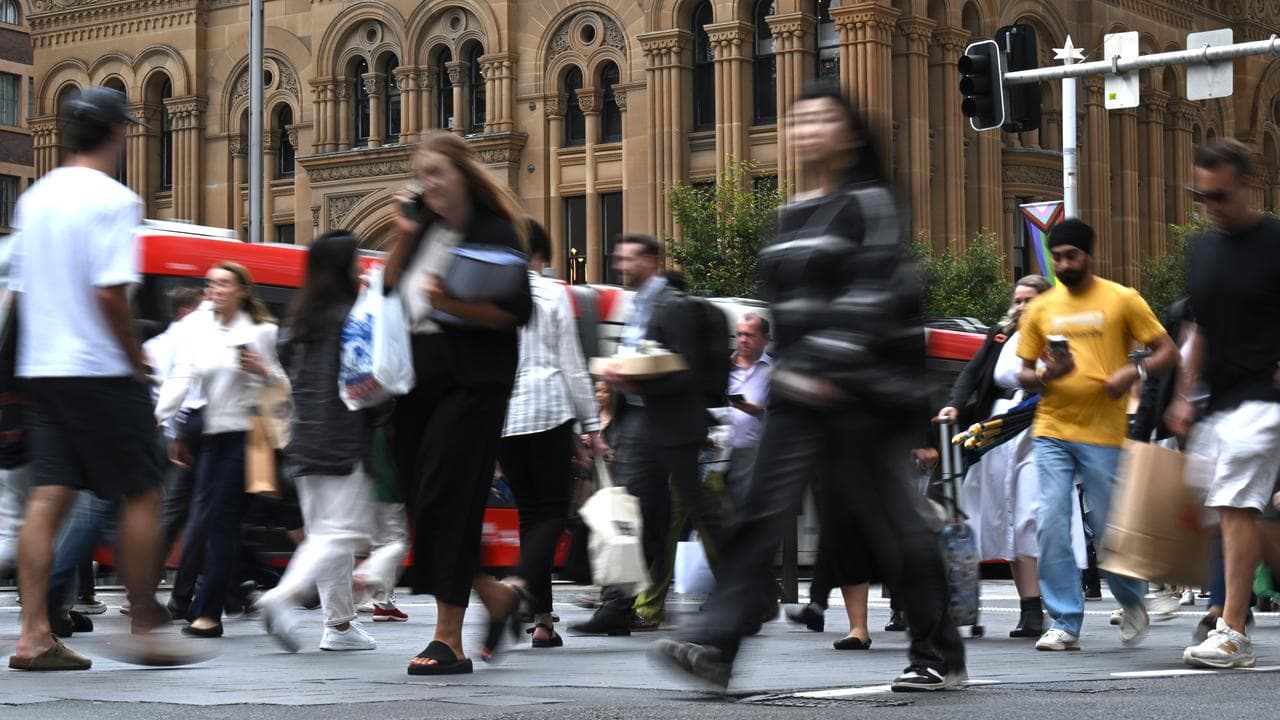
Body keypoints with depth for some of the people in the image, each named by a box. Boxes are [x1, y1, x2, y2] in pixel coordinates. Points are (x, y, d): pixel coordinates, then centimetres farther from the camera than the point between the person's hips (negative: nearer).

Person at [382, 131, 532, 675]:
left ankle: (449, 640, -7)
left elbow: (518, 310, -11)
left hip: (471, 382, -7)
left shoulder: (495, 232, -5)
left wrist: (452, 304, -21)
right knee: (421, 502, 5)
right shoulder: (423, 227, 14)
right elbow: (389, 293, 13)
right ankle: (494, 598, 24)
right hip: (418, 379, 7)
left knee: (445, 500, -10)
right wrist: (404, 237, 4)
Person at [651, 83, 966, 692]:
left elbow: (872, 297, -15)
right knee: (763, 511, -5)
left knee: (890, 520, -1)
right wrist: (789, 368, 13)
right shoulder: (793, 217, 18)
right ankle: (714, 643, -13)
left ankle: (941, 655, 11)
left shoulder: (868, 203, -5)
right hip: (799, 388, 7)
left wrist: (828, 368, -20)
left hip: (858, 389, -7)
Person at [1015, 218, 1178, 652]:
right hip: (1051, 431, 3)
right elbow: (1022, 375, 15)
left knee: (1107, 527, 3)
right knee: (1051, 525, -8)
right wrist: (1045, 375, -8)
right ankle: (1065, 624, -3)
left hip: (1103, 433, -3)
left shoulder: (1121, 300, 3)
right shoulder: (1041, 309, 11)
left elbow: (1167, 351, 2)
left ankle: (1132, 601, 31)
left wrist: (1135, 372, -17)